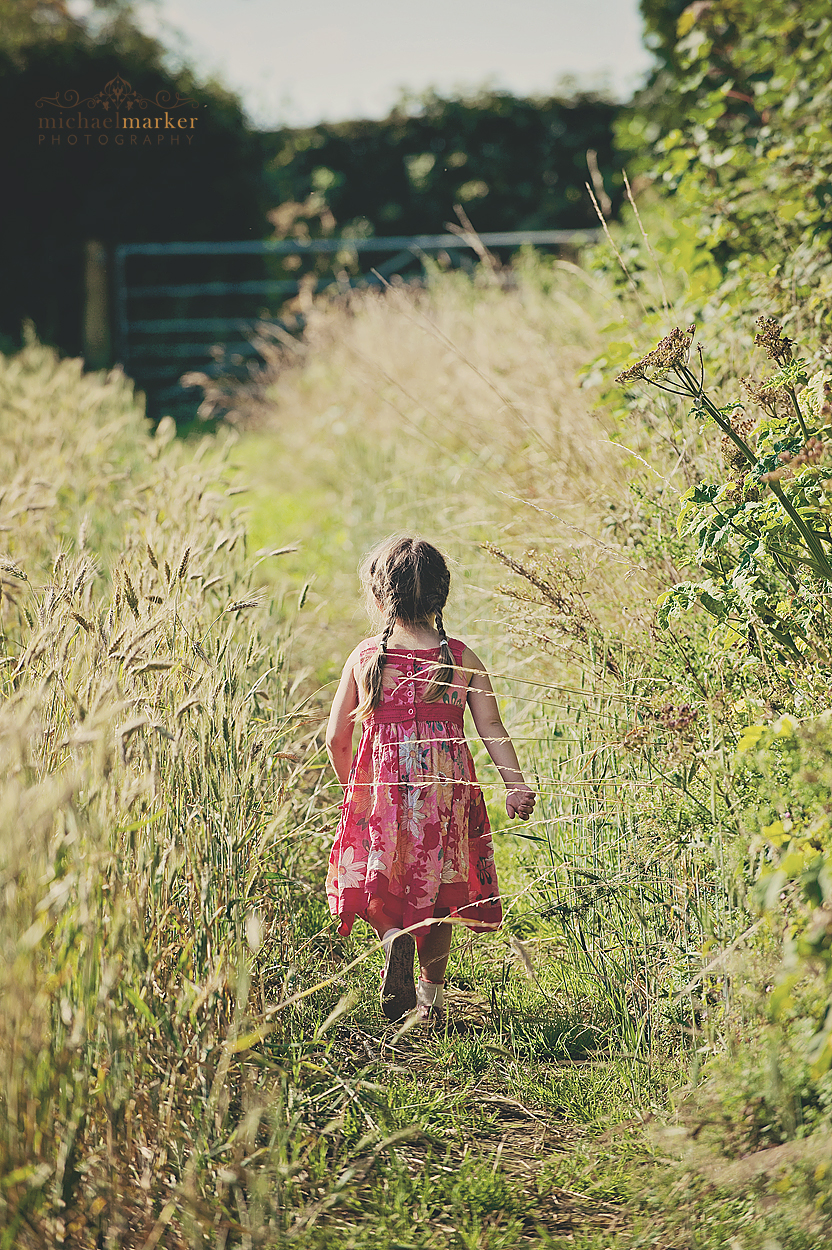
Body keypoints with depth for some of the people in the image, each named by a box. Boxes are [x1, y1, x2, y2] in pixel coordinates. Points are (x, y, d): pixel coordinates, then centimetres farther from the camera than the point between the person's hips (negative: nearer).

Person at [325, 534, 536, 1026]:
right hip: (447, 786, 1)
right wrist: (517, 786, -8)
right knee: (438, 890, 15)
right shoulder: (464, 659, 2)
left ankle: (394, 934, -20)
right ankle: (432, 994, 19)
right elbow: (493, 729, -7)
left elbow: (336, 738, 3)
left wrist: (350, 785, 19)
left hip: (382, 784, -1)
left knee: (375, 884, 11)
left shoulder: (365, 657, 0)